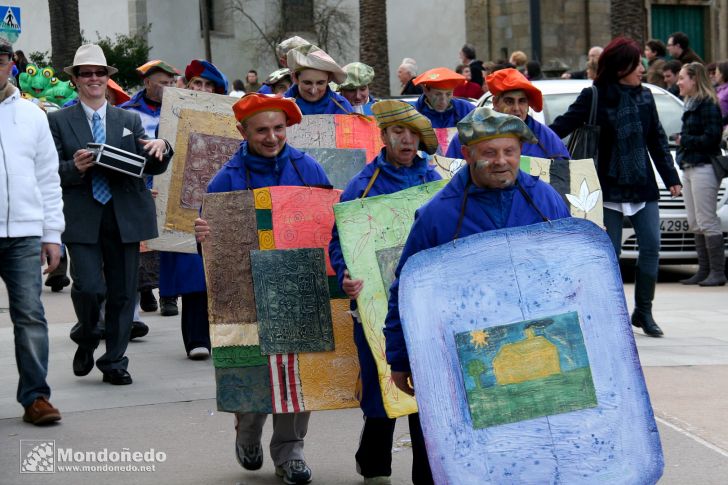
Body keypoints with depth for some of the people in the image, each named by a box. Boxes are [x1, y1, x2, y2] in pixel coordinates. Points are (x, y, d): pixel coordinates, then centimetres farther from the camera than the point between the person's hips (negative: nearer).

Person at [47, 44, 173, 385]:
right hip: (82, 219, -3)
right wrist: (75, 168, -20)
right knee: (89, 287, -13)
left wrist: (160, 150, -12)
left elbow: (152, 167, 9)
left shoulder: (130, 120, 13)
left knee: (123, 293, 5)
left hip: (124, 217, 3)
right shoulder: (58, 121, 5)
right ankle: (86, 338, 18)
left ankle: (115, 363, 17)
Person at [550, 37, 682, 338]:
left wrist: (671, 177, 12)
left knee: (651, 247, -2)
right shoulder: (595, 97, -7)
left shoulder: (644, 97, 7)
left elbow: (657, 139, 13)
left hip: (643, 187, 4)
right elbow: (563, 126, -7)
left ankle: (643, 312, 11)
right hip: (610, 188, -4)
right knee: (610, 252, -1)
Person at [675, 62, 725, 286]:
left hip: (704, 168, -10)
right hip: (689, 167, 10)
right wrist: (683, 141, 3)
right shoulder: (691, 105, 20)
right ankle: (704, 270, 14)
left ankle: (717, 272, -6)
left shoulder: (708, 105, -11)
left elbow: (712, 137, -18)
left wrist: (685, 140, -11)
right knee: (695, 224, 10)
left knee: (707, 222, -9)